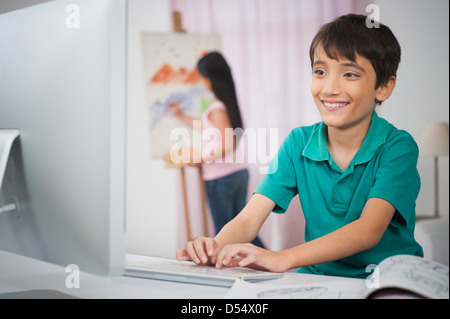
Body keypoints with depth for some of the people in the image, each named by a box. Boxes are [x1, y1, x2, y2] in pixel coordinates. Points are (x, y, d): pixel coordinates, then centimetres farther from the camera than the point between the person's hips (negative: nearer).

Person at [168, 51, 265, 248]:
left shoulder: (217, 108, -16)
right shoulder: (229, 102, 9)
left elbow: (228, 145, -23)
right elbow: (210, 129, 25)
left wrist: (202, 159, -15)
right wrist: (181, 116, 34)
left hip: (221, 177, -8)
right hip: (240, 172, 8)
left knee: (223, 232, 3)